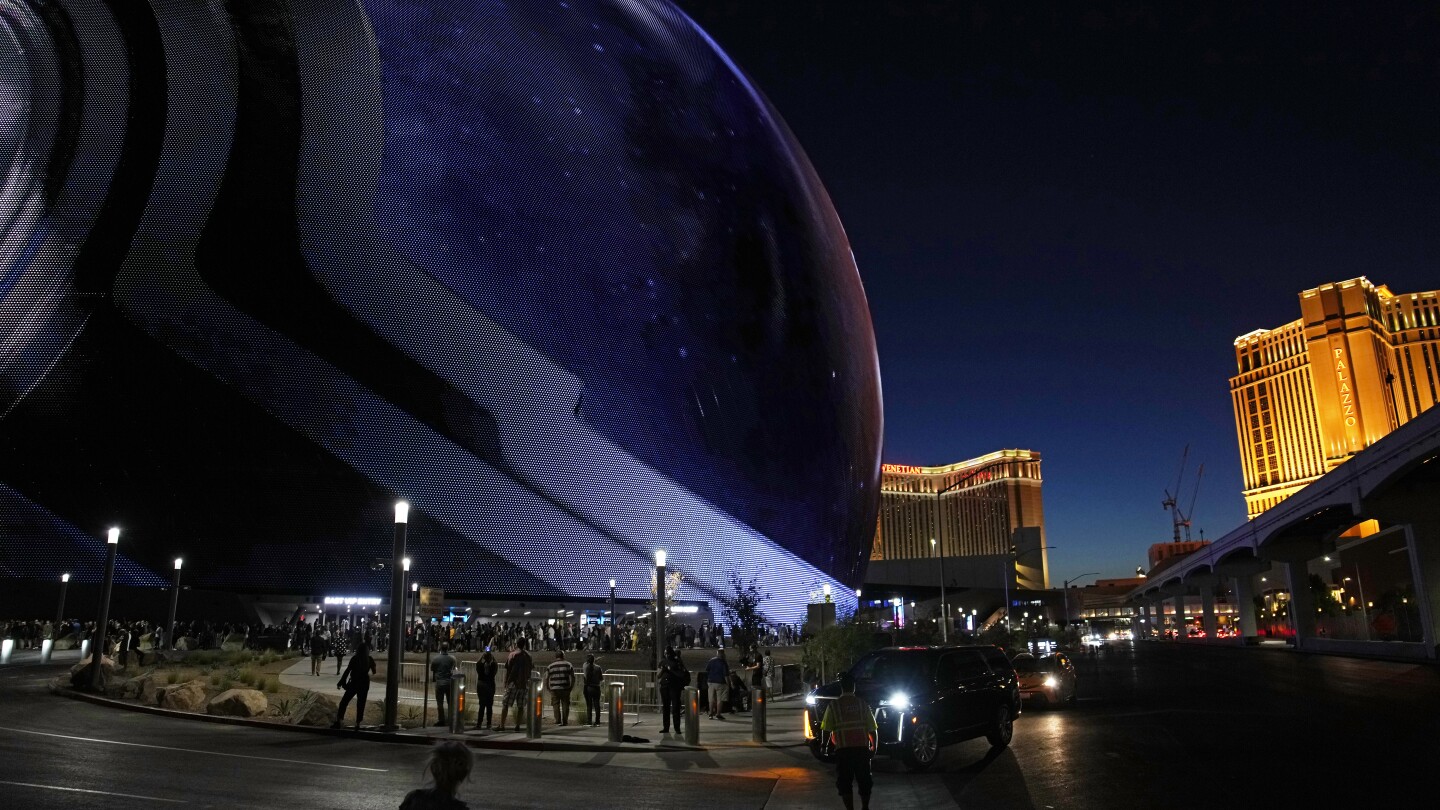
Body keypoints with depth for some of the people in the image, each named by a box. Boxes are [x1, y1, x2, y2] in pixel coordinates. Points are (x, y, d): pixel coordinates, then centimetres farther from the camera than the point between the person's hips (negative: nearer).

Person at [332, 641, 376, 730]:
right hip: (365, 684, 3)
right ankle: (357, 723, 7)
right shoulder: (370, 660, 0)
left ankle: (338, 721, 4)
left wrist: (341, 682, -10)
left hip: (354, 683, -3)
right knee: (361, 704, 9)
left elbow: (347, 671, -13)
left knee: (344, 702, 8)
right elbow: (373, 671, 13)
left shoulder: (355, 658, -10)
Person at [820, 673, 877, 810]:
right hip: (862, 748, 2)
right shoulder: (862, 704, 4)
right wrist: (874, 747, 18)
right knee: (864, 780, 17)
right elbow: (872, 729, 5)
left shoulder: (833, 706, -1)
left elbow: (826, 730, -2)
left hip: (843, 749, -2)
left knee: (844, 782, 8)